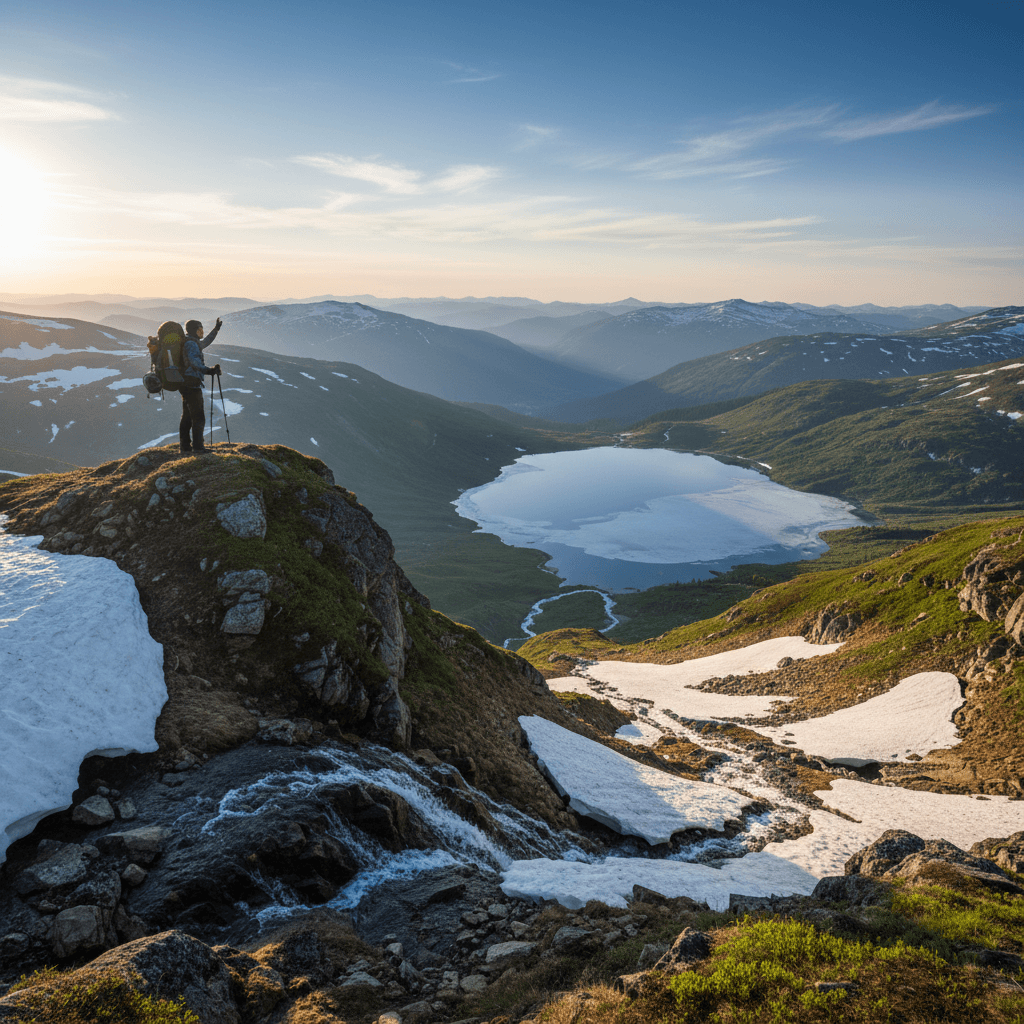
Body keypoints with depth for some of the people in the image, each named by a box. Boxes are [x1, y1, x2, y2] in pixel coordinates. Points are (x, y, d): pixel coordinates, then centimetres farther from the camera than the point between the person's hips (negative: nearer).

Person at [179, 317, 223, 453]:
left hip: (185, 384, 11)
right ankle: (198, 447, -12)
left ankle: (185, 446, 20)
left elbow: (204, 343, 38)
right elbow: (193, 360, -33)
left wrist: (216, 329, 41)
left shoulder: (194, 343, 17)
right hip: (192, 384, -11)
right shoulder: (191, 344, -14)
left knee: (186, 416, 14)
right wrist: (207, 370, -46)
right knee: (198, 417, -11)